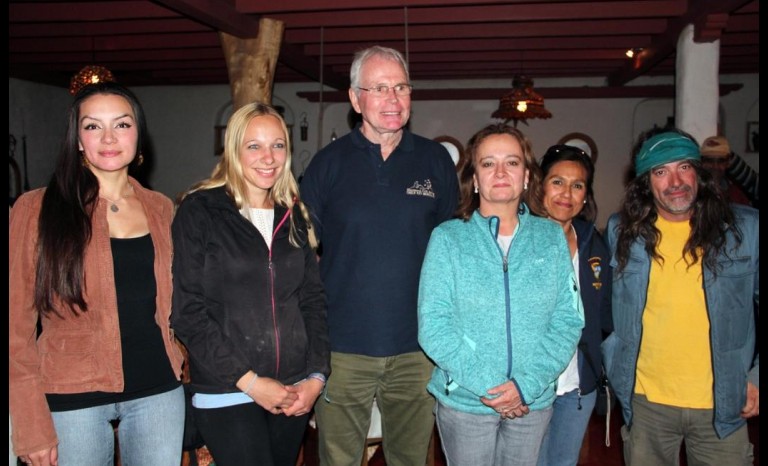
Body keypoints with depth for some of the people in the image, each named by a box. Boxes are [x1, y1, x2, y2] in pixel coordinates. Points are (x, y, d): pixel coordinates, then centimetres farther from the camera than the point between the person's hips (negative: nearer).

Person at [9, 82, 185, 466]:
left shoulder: (161, 209, 5)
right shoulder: (37, 209, -6)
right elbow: (17, 323, -6)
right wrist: (31, 425, -8)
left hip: (158, 391, 3)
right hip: (73, 398, -3)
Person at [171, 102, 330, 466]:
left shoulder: (293, 215, 9)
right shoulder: (199, 212, -5)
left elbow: (313, 300, 10)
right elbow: (187, 312, -10)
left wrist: (316, 376, -2)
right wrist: (249, 381, -13)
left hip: (293, 394, 4)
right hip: (225, 395, -4)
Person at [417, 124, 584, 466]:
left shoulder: (551, 237, 0)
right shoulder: (447, 238, -6)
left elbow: (568, 319, -2)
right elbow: (433, 325, -10)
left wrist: (527, 385, -13)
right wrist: (487, 385, -16)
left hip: (534, 401, 2)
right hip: (464, 401, -2)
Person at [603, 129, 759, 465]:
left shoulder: (746, 228, -5)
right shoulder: (621, 230, 0)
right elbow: (607, 305, 11)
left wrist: (757, 377, -2)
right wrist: (614, 364, 4)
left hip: (723, 404, -1)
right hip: (644, 401, 1)